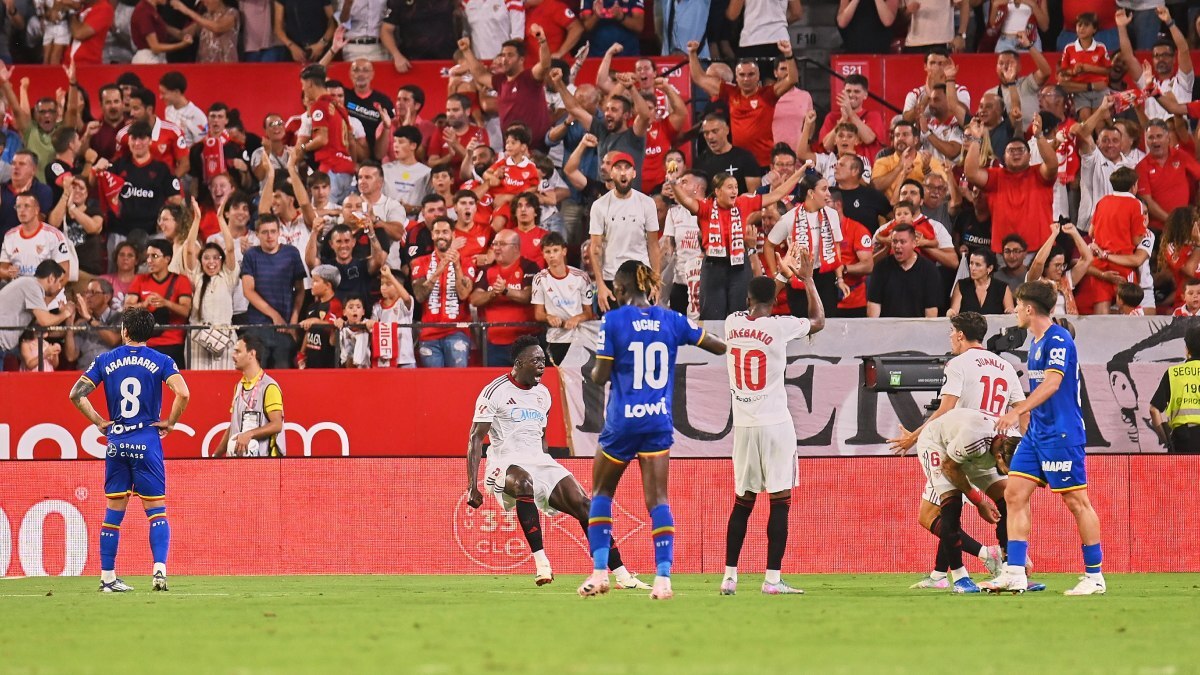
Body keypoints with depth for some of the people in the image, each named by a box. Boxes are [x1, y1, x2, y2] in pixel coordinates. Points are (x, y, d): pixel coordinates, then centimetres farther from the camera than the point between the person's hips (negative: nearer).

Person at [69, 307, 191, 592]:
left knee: (114, 510, 9)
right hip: (147, 441, -2)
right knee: (156, 509, 1)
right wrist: (170, 423, -1)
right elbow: (183, 394, -15)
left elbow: (76, 394, 2)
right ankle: (159, 569, -16)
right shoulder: (161, 361, -1)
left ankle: (107, 577, 10)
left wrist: (99, 422, 9)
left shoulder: (105, 361, 5)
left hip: (116, 441, 2)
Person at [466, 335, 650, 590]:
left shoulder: (543, 394, 16)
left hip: (538, 462, 7)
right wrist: (472, 485, -16)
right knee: (524, 482, -41)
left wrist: (547, 473, 25)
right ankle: (541, 562, -41)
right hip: (505, 462, -7)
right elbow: (476, 438, -9)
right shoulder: (495, 392, -6)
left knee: (583, 504, -7)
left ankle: (622, 575, -5)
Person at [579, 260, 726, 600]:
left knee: (601, 492, 16)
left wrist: (594, 370, 15)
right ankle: (663, 576, -12)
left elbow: (600, 376, -7)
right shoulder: (672, 320, 2)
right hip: (659, 421, 3)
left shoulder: (613, 320, -8)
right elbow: (721, 347, 6)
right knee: (657, 499, 2)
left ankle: (600, 572, 9)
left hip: (622, 421, -2)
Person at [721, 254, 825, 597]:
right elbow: (818, 320, 9)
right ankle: (773, 578, -6)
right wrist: (807, 279, 19)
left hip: (743, 425, 4)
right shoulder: (780, 326, -9)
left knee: (743, 501, 12)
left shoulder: (733, 323, 3)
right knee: (780, 500, -1)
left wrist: (781, 277, 35)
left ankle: (730, 575, 8)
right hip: (775, 424, -4)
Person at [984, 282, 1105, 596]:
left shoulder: (1058, 340, -14)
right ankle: (1015, 573, -1)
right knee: (1015, 494, 1)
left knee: (1076, 500, -3)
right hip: (1036, 432, 10)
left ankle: (1094, 576, 5)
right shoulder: (1036, 343, 15)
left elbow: (1052, 383, -27)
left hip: (1062, 434, -10)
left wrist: (1018, 411, -34)